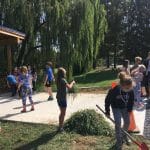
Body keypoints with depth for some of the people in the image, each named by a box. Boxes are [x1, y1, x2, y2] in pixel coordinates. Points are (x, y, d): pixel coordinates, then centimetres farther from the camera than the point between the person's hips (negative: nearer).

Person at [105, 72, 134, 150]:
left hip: (125, 107, 4)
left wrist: (129, 109, -2)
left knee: (127, 122, 9)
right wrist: (107, 111, -13)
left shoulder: (130, 91, -25)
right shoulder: (114, 90, -37)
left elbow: (131, 100, -4)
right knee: (118, 123, -8)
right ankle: (119, 140, 11)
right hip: (116, 108, -4)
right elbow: (107, 100, -21)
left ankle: (124, 135, 37)